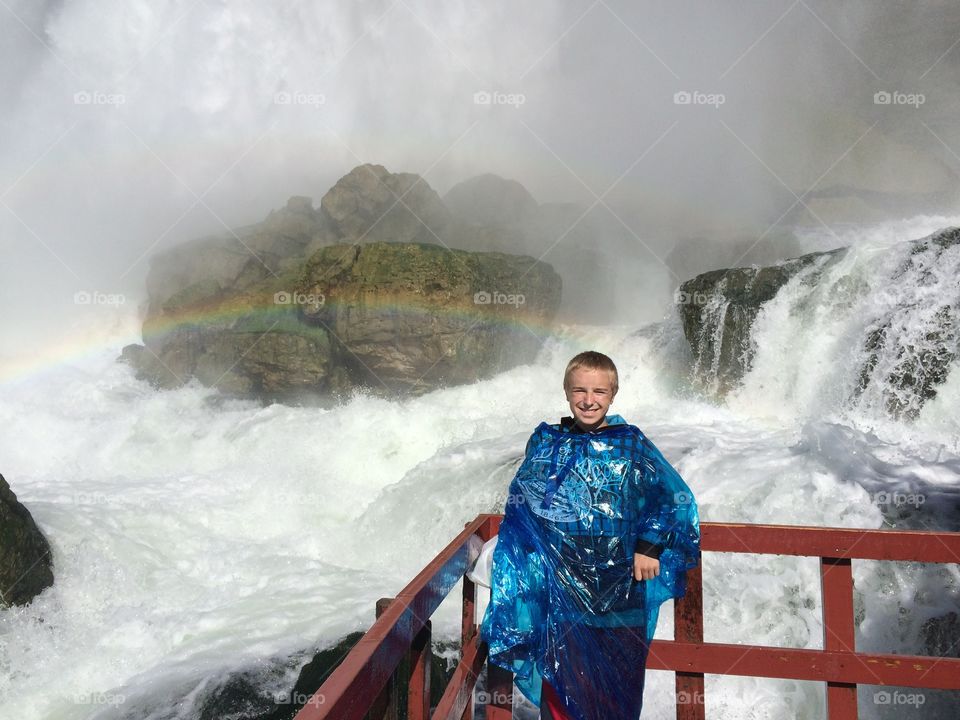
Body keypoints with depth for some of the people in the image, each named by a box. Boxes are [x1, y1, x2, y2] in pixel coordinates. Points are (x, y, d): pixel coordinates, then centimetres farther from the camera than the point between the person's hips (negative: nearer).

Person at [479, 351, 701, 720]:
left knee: (618, 688, 11)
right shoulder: (546, 441, 2)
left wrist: (649, 547, -4)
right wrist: (534, 558, 4)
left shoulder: (629, 443, -2)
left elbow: (673, 497, 3)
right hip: (562, 588, 1)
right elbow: (521, 505, 10)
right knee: (561, 681, 9)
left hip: (619, 586, 0)